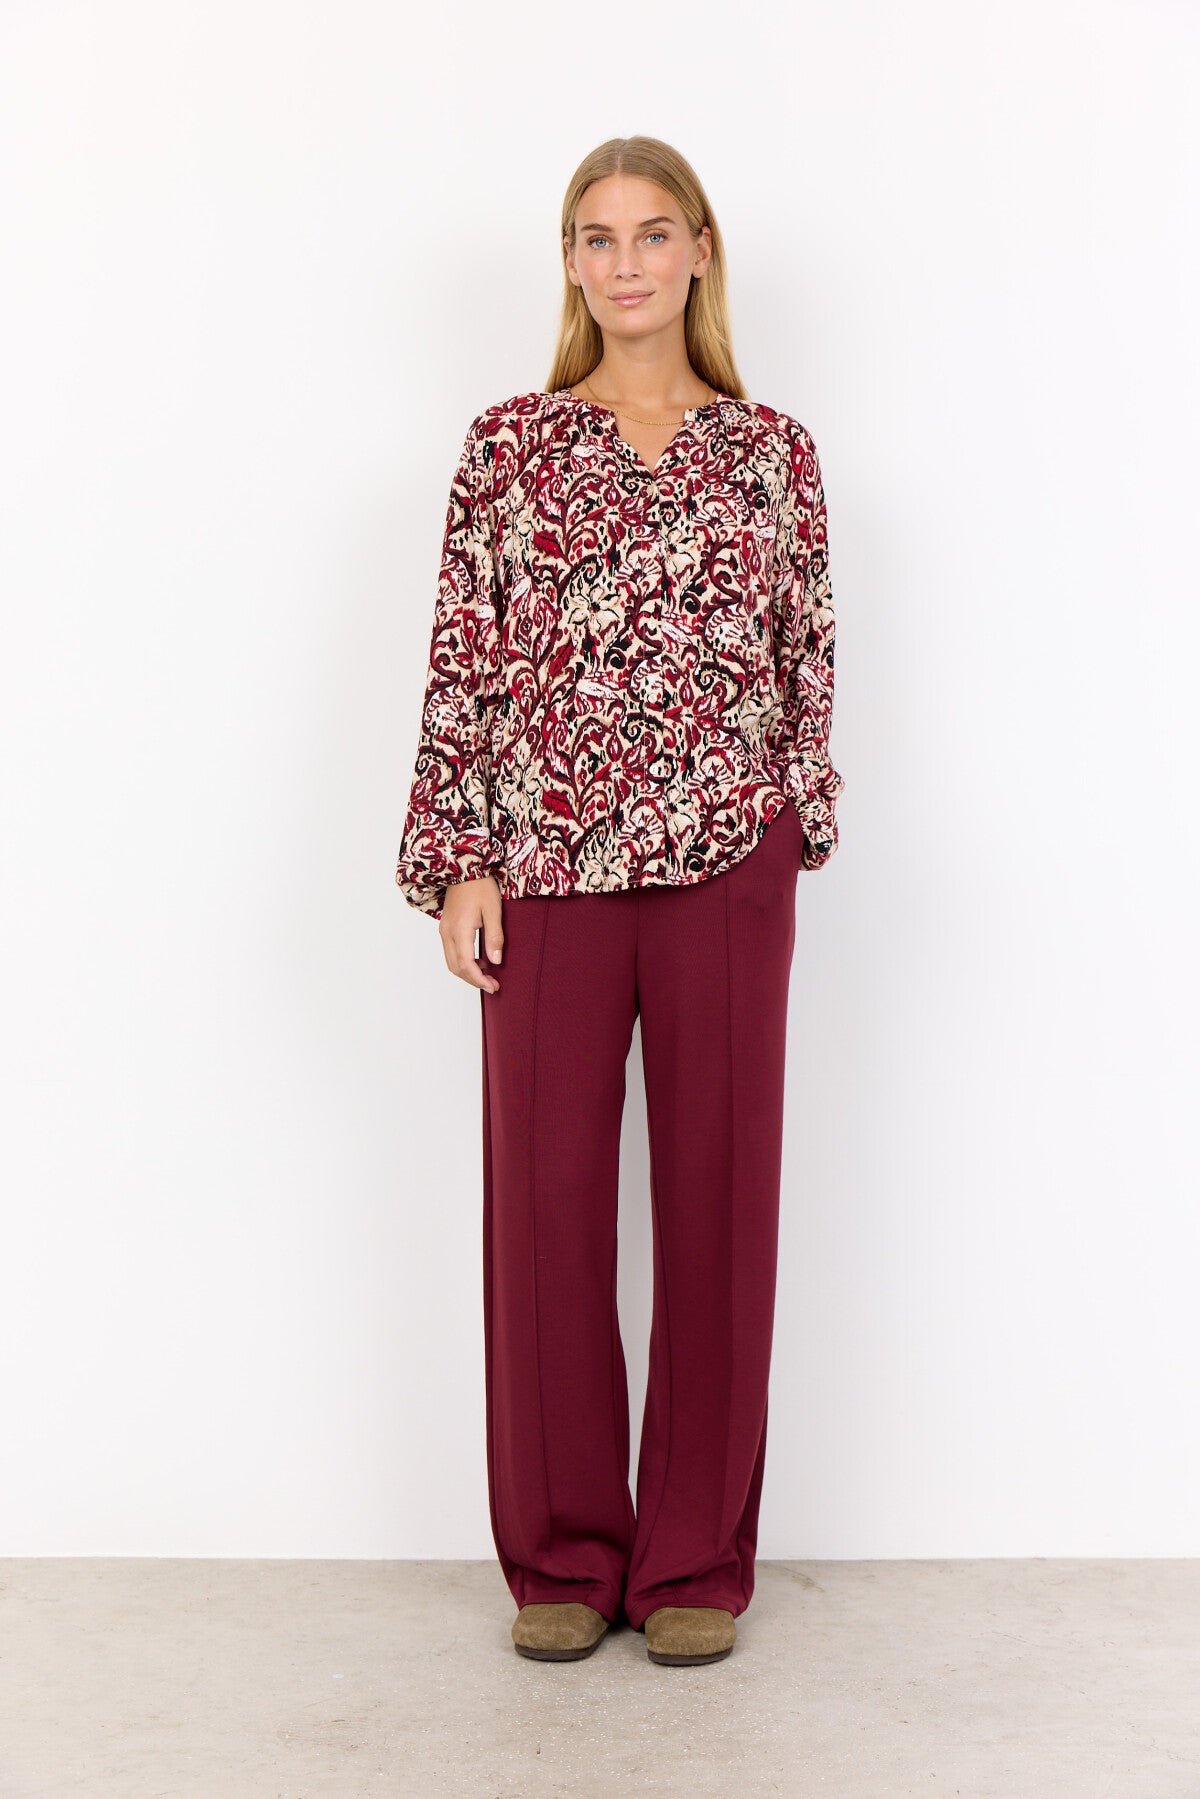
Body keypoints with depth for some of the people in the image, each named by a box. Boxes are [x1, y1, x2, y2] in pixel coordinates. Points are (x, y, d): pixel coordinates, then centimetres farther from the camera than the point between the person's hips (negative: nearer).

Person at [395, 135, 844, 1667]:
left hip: (726, 864, 0)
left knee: (716, 1194, 5)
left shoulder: (773, 452, 7)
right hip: (549, 864, 0)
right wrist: (458, 862, -3)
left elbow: (809, 663, 9)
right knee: (545, 1199, 5)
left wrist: (797, 833, 5)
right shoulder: (507, 446, 5)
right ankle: (563, 1555, 20)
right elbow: (463, 663, 2)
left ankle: (697, 1558, 20)